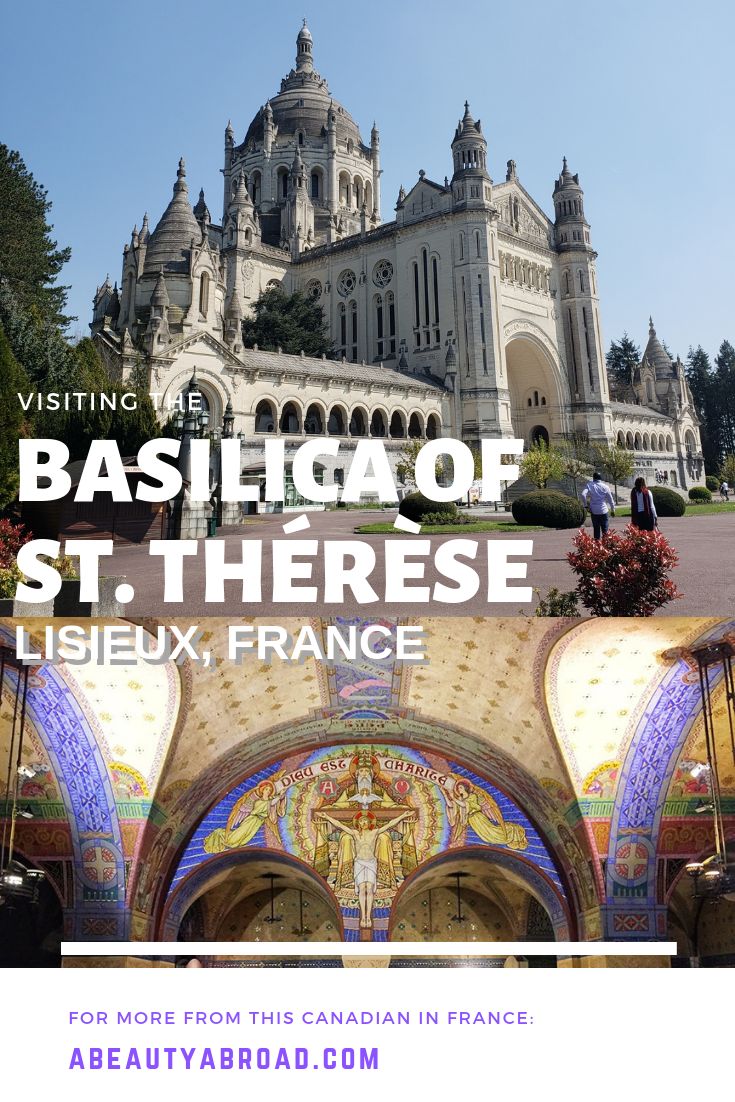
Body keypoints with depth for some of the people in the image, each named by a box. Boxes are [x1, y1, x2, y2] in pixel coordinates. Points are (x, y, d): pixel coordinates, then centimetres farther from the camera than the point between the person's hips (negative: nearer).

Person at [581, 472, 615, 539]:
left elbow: (583, 495, -17)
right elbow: (610, 499, 4)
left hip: (594, 511, 1)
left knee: (596, 529, 10)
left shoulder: (589, 485, -2)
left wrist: (585, 505, -5)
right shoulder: (605, 487, -1)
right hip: (604, 511, -1)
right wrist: (613, 510, 15)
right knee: (605, 529, 6)